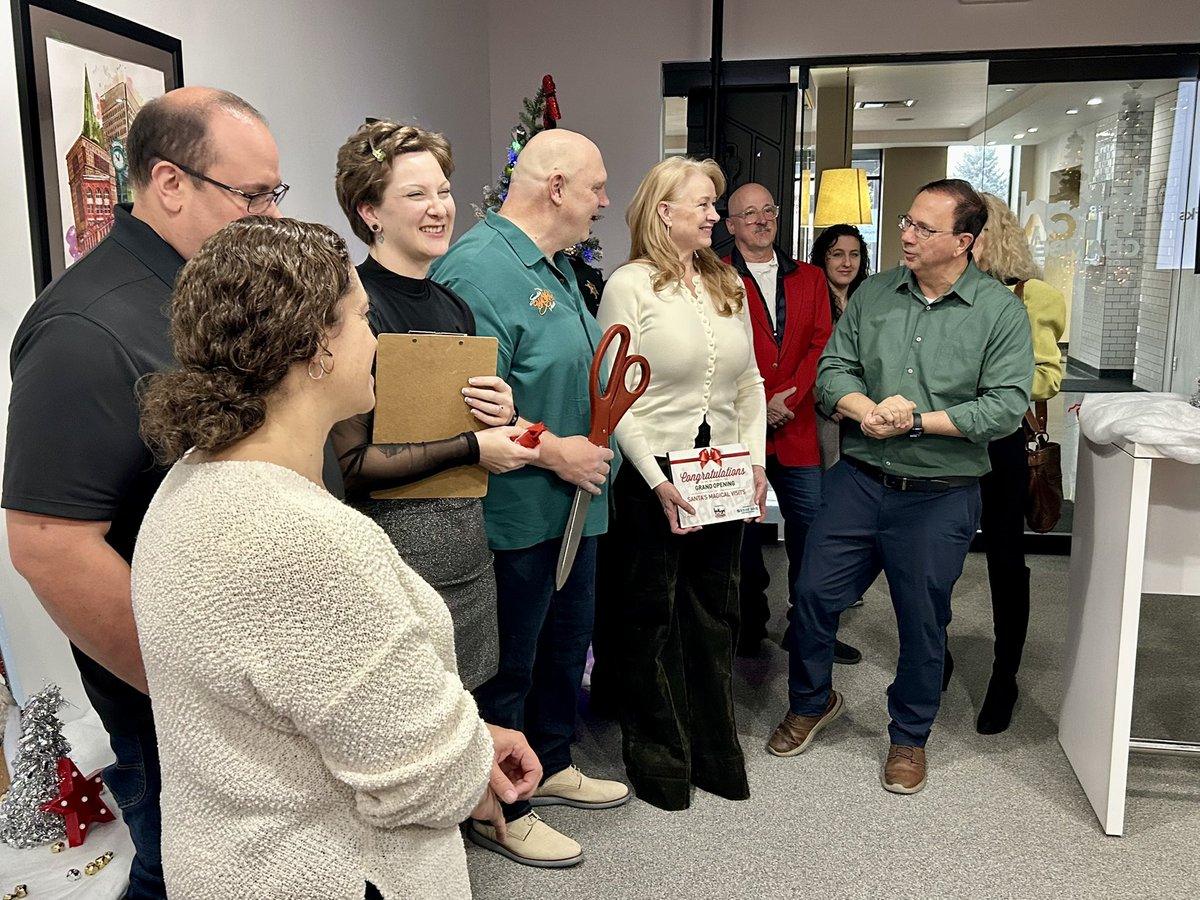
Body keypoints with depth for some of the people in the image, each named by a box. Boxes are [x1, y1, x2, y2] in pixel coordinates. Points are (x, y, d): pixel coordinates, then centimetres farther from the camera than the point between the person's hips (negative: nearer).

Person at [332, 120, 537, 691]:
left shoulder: (453, 305, 11)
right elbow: (348, 464, -19)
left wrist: (504, 414, -1)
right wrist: (470, 449, -16)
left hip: (468, 537, 8)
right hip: (396, 541, -7)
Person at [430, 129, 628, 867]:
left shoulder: (558, 264, 12)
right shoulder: (479, 268, -20)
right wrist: (552, 452, -20)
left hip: (574, 502, 10)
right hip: (518, 514, -10)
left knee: (568, 641, 23)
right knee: (509, 664, 8)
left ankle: (553, 765, 44)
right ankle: (500, 810, 28)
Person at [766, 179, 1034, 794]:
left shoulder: (1001, 312, -6)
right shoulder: (874, 295, 4)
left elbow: (1006, 406, -12)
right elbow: (833, 368, 3)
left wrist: (916, 421, -18)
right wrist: (869, 411, -17)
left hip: (939, 496, -2)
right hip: (858, 479, 3)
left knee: (923, 622, 10)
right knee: (814, 593, 7)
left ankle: (909, 737, 34)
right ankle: (811, 701, 35)